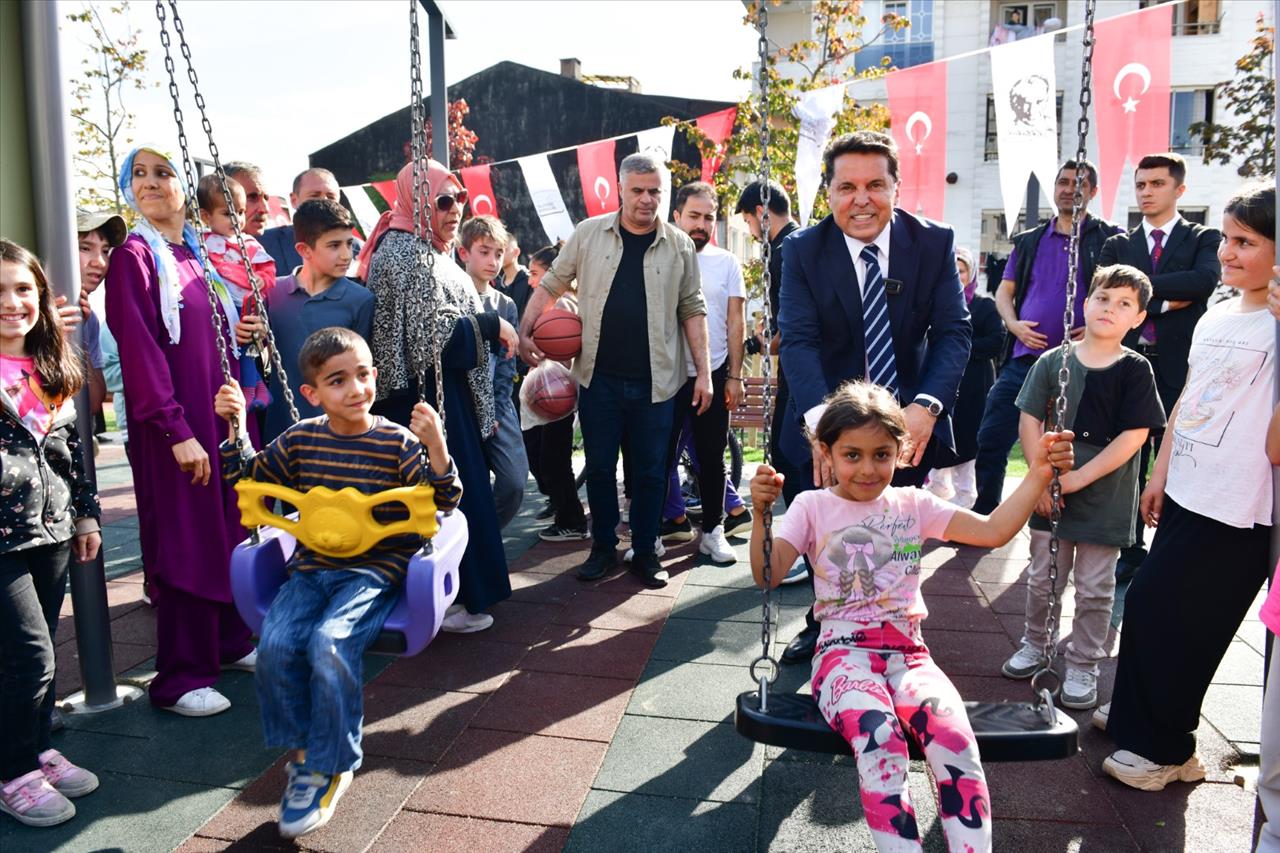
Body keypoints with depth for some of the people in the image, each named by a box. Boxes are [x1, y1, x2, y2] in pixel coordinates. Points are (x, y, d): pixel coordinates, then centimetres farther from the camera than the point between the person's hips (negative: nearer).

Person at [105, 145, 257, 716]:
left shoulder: (198, 255, 13)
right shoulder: (134, 257, -7)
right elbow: (140, 351, -15)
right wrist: (176, 429, -20)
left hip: (223, 417, 7)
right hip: (174, 429, -7)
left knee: (230, 532, 13)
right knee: (185, 544, -2)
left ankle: (229, 641, 29)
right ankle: (179, 679, 9)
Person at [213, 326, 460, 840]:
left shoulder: (396, 442, -5)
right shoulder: (299, 440, 6)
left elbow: (446, 501, -11)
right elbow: (247, 476, 21)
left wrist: (435, 445, -27)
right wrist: (235, 427, 5)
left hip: (374, 571, -4)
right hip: (311, 569, 4)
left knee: (330, 643, -28)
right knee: (276, 644, -22)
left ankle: (327, 767, -6)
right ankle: (305, 750, 2)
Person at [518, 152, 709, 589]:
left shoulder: (679, 245, 2)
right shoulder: (589, 233, 1)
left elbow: (691, 309, 5)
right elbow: (551, 285, 8)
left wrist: (703, 371, 0)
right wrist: (524, 333, -1)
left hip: (654, 381, 0)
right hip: (599, 377, 0)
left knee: (650, 471, 8)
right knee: (599, 467, 9)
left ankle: (645, 553, 24)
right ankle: (603, 547, 27)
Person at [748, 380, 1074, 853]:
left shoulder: (913, 504, 13)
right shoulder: (813, 506, 6)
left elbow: (993, 531, 6)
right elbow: (767, 574, -4)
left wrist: (1038, 474, -5)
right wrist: (761, 512, -20)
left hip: (908, 652, 3)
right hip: (844, 652, -2)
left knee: (955, 738, -30)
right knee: (879, 737, -36)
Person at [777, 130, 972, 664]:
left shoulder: (934, 244, -8)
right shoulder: (803, 251, -11)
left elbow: (953, 331, -12)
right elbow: (798, 340, -21)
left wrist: (926, 405, -31)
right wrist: (818, 417, -39)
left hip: (908, 422, 1)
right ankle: (822, 626, 43)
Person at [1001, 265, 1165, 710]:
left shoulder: (1136, 370, -5)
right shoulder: (1052, 362, 0)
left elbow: (1134, 435, -12)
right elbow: (1030, 422, -1)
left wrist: (1078, 478, -17)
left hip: (1105, 500, -2)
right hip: (1050, 494, 2)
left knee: (1094, 588, 8)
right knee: (1043, 578, 14)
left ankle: (1082, 666, 22)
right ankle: (1035, 644, 34)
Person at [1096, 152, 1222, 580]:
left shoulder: (1203, 238, 7)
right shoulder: (1118, 245, 12)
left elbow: (1205, 280, -14)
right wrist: (1166, 303, -9)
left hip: (1179, 369, -2)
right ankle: (1131, 551, 19)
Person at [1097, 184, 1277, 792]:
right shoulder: (1215, 318, 10)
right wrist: (1160, 474, 17)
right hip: (1185, 493, 7)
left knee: (1161, 613, -1)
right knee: (1148, 606, 16)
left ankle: (1165, 748, 19)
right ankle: (1135, 715, 37)